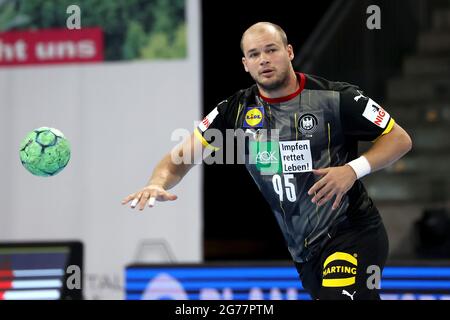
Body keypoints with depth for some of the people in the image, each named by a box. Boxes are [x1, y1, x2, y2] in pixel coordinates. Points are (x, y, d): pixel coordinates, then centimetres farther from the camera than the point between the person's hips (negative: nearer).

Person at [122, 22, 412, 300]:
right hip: (302, 250, 5)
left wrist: (353, 169, -19)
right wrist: (158, 184, -19)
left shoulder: (336, 98, -10)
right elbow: (183, 155, 3)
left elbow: (400, 139, -3)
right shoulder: (237, 110, 1)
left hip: (352, 232, -5)